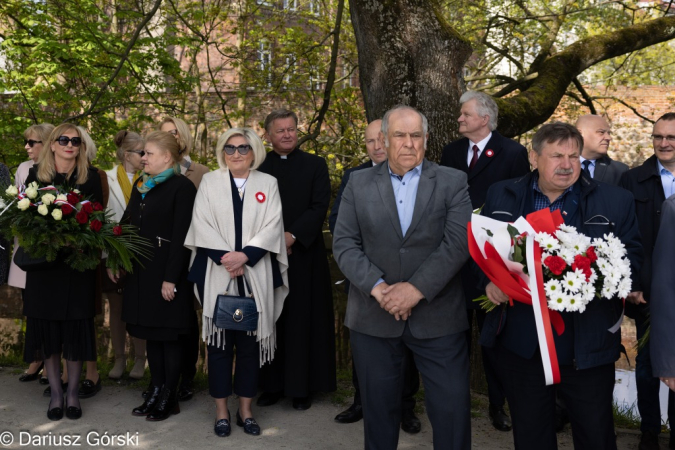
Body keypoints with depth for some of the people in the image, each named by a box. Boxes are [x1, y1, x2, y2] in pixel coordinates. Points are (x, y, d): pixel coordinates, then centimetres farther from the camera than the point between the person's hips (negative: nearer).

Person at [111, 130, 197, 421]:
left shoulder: (182, 187, -11)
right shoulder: (141, 186, 13)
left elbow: (181, 236, -16)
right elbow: (126, 223, 17)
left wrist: (171, 278, -19)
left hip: (167, 271, -8)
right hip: (141, 270, 8)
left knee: (169, 335, 2)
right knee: (151, 333, 13)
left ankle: (169, 398, 14)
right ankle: (156, 391, 24)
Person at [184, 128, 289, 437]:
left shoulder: (268, 183, 7)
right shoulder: (209, 181, 6)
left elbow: (272, 226, -3)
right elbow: (202, 224, -2)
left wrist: (245, 255, -15)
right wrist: (225, 258, -14)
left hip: (256, 276, 0)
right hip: (217, 275, 0)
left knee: (250, 342, 6)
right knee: (219, 342, 5)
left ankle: (246, 410, 18)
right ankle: (221, 411, 15)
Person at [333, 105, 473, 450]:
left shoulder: (452, 182, 2)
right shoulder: (359, 184, 6)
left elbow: (458, 242, -9)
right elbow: (344, 244, 0)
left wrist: (416, 288, -18)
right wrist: (378, 287, -14)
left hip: (438, 316, -1)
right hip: (373, 318, 2)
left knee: (452, 410, 2)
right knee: (378, 408, 14)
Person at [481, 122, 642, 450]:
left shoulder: (615, 201, 1)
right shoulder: (502, 196, 6)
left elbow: (632, 256, 4)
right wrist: (489, 280, -6)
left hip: (588, 347, -1)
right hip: (521, 345, 2)